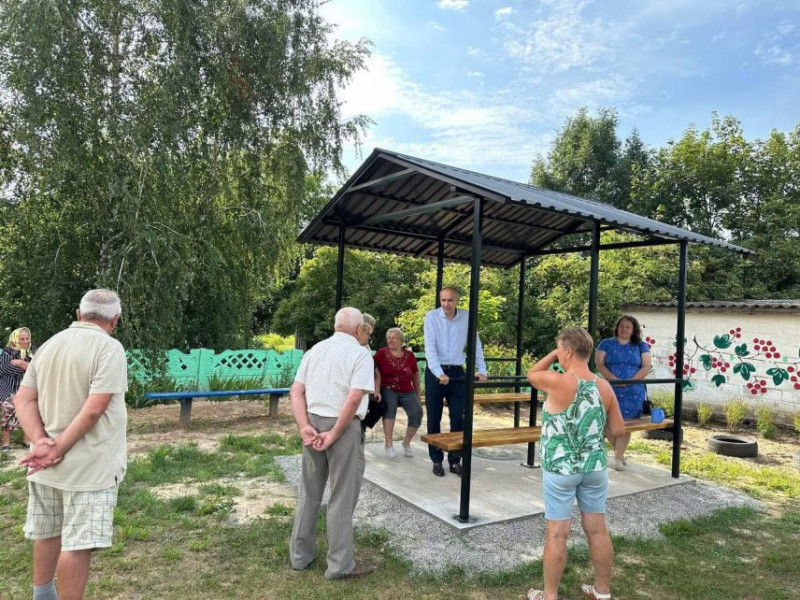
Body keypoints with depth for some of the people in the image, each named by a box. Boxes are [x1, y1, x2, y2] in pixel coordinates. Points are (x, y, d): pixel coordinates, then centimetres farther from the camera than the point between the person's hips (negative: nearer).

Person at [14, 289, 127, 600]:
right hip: (89, 465, -7)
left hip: (46, 464, 8)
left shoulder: (49, 345, 7)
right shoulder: (109, 348, -15)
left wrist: (40, 442, -6)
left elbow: (23, 399, 3)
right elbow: (94, 410, -21)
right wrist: (60, 449, -13)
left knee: (47, 531, 24)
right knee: (78, 543, 1)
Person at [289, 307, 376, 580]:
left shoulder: (315, 350, 11)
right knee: (342, 498, 5)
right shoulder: (360, 354, -8)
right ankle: (340, 565, 15)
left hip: (313, 423, 6)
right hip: (343, 427, -6)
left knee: (309, 493, 18)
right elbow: (355, 397, -20)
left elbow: (296, 391, 4)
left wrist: (304, 427, -4)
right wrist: (335, 434, -15)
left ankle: (300, 555, 29)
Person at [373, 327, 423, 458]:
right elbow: (375, 372, -13)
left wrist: (418, 394, 17)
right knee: (390, 406, -33)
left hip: (407, 391, 2)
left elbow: (415, 375, 12)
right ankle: (389, 444, -21)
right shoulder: (381, 353, -8)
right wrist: (377, 391, -23)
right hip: (388, 390, -2)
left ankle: (407, 443, 6)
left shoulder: (409, 355, 0)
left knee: (417, 413, -19)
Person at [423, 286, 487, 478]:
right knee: (434, 419, 5)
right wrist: (439, 373, -27)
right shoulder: (432, 317, -7)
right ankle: (437, 460, 17)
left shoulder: (467, 317, 1)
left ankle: (455, 460, 15)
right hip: (435, 372, -2)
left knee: (458, 418, 3)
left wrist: (481, 370, 3)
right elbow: (430, 347, -15)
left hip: (457, 372, 2)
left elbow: (476, 344, 9)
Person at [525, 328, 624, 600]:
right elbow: (618, 429, 4)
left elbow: (531, 374, 2)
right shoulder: (604, 387, -3)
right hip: (594, 467, 5)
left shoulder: (558, 382, -19)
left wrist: (555, 352, 4)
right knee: (597, 530, 16)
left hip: (560, 469, -5)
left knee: (557, 533, 6)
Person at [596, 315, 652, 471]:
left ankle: (618, 458, 5)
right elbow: (599, 364, -1)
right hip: (611, 391, 0)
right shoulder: (606, 344, 8)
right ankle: (619, 453, 20)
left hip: (633, 392, 0)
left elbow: (646, 367, 3)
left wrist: (630, 381, -13)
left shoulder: (641, 346, 10)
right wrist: (614, 379, -16)